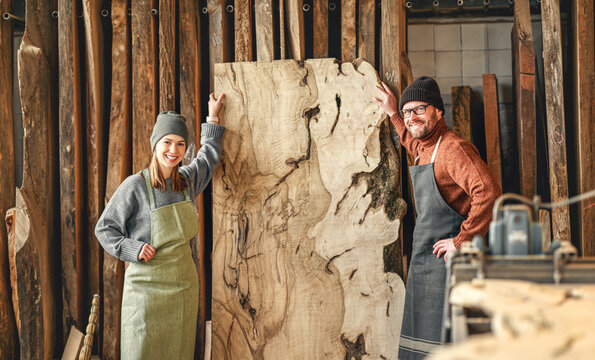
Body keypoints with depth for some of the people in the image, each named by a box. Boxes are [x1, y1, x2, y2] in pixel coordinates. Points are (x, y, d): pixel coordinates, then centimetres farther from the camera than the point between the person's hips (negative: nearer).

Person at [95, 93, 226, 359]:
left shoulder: (187, 180, 7)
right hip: (148, 281, -5)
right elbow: (104, 229, -2)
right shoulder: (136, 185, -9)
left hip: (184, 281, 5)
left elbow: (208, 157, 29)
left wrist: (213, 117, 32)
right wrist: (133, 250, -15)